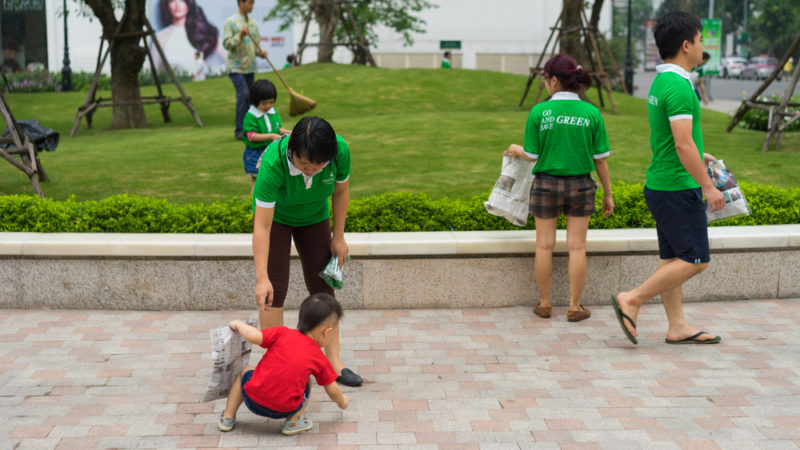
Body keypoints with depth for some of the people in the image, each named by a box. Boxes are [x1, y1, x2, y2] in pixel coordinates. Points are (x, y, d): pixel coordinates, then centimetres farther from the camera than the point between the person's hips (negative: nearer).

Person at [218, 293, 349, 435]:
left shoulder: (282, 334, -3)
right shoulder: (320, 359, 2)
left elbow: (254, 336, -15)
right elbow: (332, 390, 10)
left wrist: (238, 324, 6)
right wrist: (342, 401, 33)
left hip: (253, 400, 0)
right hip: (285, 410, 0)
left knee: (245, 371, 32)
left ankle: (227, 418, 28)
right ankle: (293, 421, 13)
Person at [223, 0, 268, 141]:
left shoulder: (253, 23, 14)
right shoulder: (231, 22, -5)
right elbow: (226, 44, -12)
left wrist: (260, 52, -2)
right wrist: (240, 35, -26)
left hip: (250, 67, 7)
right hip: (235, 67, -6)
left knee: (249, 98, 5)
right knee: (243, 95, -19)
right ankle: (239, 130, -14)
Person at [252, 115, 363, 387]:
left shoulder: (340, 151, -31)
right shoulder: (274, 161, -40)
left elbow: (341, 192, -8)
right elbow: (262, 225, -39)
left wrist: (338, 237, -4)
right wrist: (261, 278, -42)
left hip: (314, 217, 3)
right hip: (276, 215, -3)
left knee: (323, 287, 2)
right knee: (274, 290, -10)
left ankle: (334, 362, 10)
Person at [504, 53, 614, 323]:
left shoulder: (539, 112, -10)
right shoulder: (591, 113, -6)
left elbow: (533, 155, -5)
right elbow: (601, 159, -3)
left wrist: (517, 151, 18)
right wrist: (607, 194, 7)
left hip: (546, 184, -1)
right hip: (580, 184, 1)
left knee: (545, 245, 10)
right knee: (576, 246, 7)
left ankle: (544, 304, 19)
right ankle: (574, 307, 12)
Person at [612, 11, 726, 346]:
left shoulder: (661, 82, 11)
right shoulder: (679, 87, -20)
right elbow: (683, 145, -24)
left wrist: (698, 155, 25)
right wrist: (708, 186, -19)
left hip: (662, 184, 10)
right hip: (679, 189, -10)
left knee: (672, 259, 12)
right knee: (694, 260, -4)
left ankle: (677, 327, 17)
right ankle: (631, 301, -2)